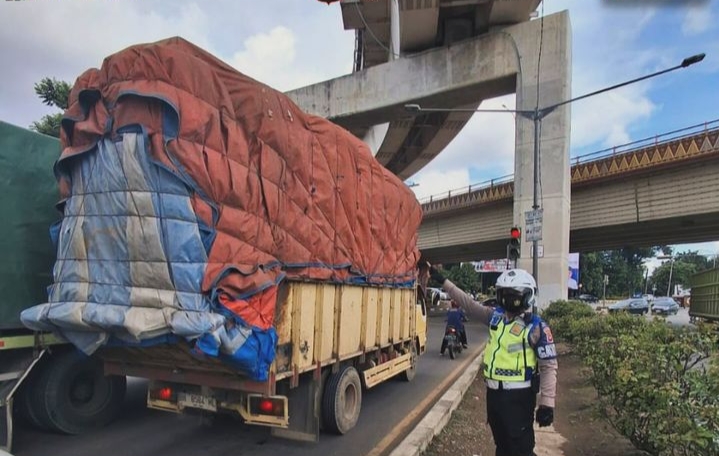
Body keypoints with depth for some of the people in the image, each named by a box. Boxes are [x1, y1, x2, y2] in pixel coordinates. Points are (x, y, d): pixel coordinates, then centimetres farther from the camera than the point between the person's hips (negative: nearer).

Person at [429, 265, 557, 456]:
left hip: (518, 396, -6)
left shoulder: (537, 327, -12)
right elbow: (469, 303, 9)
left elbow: (549, 366, -11)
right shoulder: (496, 316, 4)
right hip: (494, 392, 6)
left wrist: (547, 403, -15)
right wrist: (442, 280, 7)